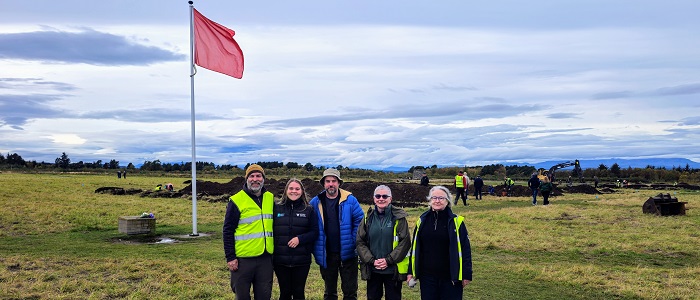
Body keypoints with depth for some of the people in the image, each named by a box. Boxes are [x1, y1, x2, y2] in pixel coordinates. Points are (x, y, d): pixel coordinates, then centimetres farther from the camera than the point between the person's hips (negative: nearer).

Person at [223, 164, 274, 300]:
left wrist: (275, 250, 13)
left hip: (266, 258, 4)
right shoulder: (237, 200, -7)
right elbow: (228, 231, -7)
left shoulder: (270, 198, 8)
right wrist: (230, 257, -11)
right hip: (243, 259, -4)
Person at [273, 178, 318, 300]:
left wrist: (300, 239, -15)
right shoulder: (277, 207, 4)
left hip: (301, 261, 0)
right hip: (280, 260, 1)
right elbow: (270, 230, 5)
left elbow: (315, 232, 0)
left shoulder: (309, 210, 3)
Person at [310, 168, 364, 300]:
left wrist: (353, 242, -8)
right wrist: (315, 248, -1)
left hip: (347, 253, -2)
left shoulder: (350, 200, -6)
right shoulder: (316, 202, -1)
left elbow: (360, 221, -3)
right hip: (326, 255, 2)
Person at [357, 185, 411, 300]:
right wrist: (372, 260, -10)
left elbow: (405, 242, -9)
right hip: (372, 270, 2)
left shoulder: (399, 218, -6)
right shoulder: (368, 218, 3)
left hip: (393, 270, -2)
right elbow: (360, 242, 2)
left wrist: (388, 260, -14)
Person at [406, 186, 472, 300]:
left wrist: (466, 274, -6)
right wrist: (411, 271, 7)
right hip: (427, 276, 3)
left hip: (451, 276, -2)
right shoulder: (422, 221, 4)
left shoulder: (456, 221, -5)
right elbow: (414, 247, 9)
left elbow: (465, 249, -4)